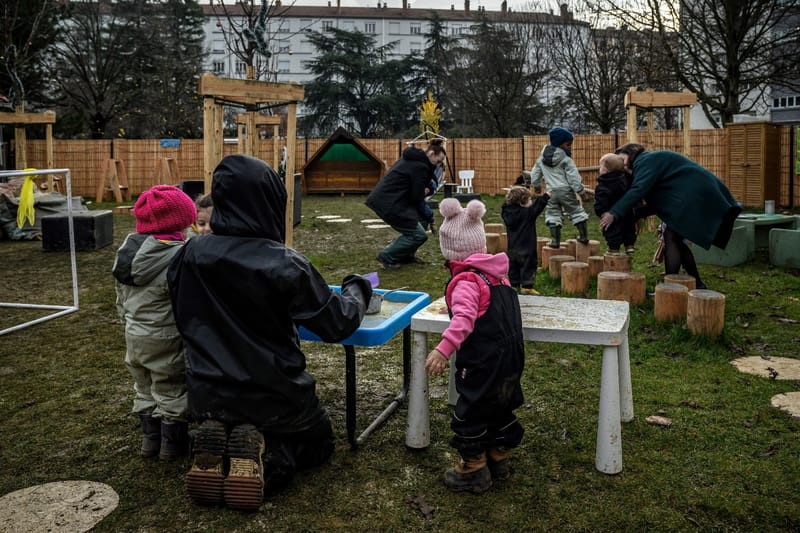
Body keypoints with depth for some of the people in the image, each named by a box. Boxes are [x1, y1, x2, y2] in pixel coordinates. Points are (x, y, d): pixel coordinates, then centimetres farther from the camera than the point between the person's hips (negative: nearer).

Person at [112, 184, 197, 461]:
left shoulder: (127, 250, 1)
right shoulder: (179, 256, -24)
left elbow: (121, 297, 11)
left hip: (134, 335, 7)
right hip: (164, 339, -7)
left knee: (144, 388, 23)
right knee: (171, 390, 10)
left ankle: (150, 437, 35)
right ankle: (172, 442, 24)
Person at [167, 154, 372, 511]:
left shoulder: (191, 255, -8)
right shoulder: (285, 264, -21)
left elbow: (184, 321, 7)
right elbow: (337, 324, -12)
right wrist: (356, 290, 8)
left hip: (209, 395, 4)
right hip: (274, 395, -4)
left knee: (225, 433, 36)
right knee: (317, 441, 25)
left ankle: (219, 449, 0)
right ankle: (264, 457, -6)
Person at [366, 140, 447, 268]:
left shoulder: (413, 158, 17)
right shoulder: (420, 166, -15)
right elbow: (417, 196, -11)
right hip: (387, 203, -11)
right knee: (419, 235, -6)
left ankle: (406, 255, 24)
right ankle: (387, 257, 1)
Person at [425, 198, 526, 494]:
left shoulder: (466, 280, -19)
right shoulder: (497, 274, 7)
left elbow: (464, 319, -35)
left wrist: (444, 349, -45)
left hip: (483, 364, -9)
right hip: (510, 359, 9)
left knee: (469, 416, 7)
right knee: (501, 410, 21)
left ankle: (473, 472, 18)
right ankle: (498, 460, 36)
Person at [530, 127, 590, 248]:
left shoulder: (542, 158, 7)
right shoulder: (566, 160, -10)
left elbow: (535, 173, 16)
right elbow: (574, 177, -12)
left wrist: (536, 185, 34)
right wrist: (582, 191, -6)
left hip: (551, 191, 4)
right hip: (566, 190, -3)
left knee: (553, 214, 9)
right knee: (576, 211, 10)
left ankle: (555, 240, 1)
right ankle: (583, 236, 12)